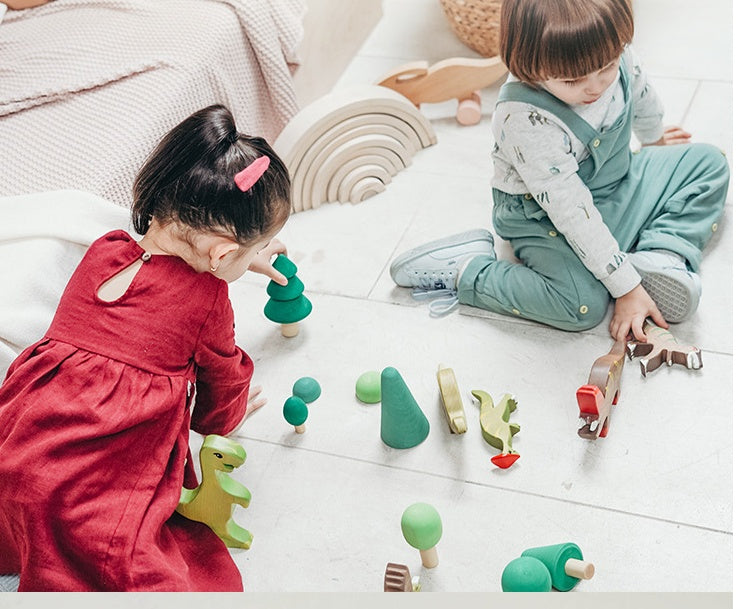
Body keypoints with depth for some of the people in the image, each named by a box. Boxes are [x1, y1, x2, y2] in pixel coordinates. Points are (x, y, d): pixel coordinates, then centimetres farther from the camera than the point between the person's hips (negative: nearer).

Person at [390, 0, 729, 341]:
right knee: (584, 304, -29)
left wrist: (654, 137, 31)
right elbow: (573, 214, -33)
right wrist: (626, 288, -28)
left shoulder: (608, 55, -18)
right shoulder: (526, 123, -38)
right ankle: (465, 271, -13)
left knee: (708, 163, 9)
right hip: (548, 219, -8)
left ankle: (661, 256, -9)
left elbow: (640, 91, 9)